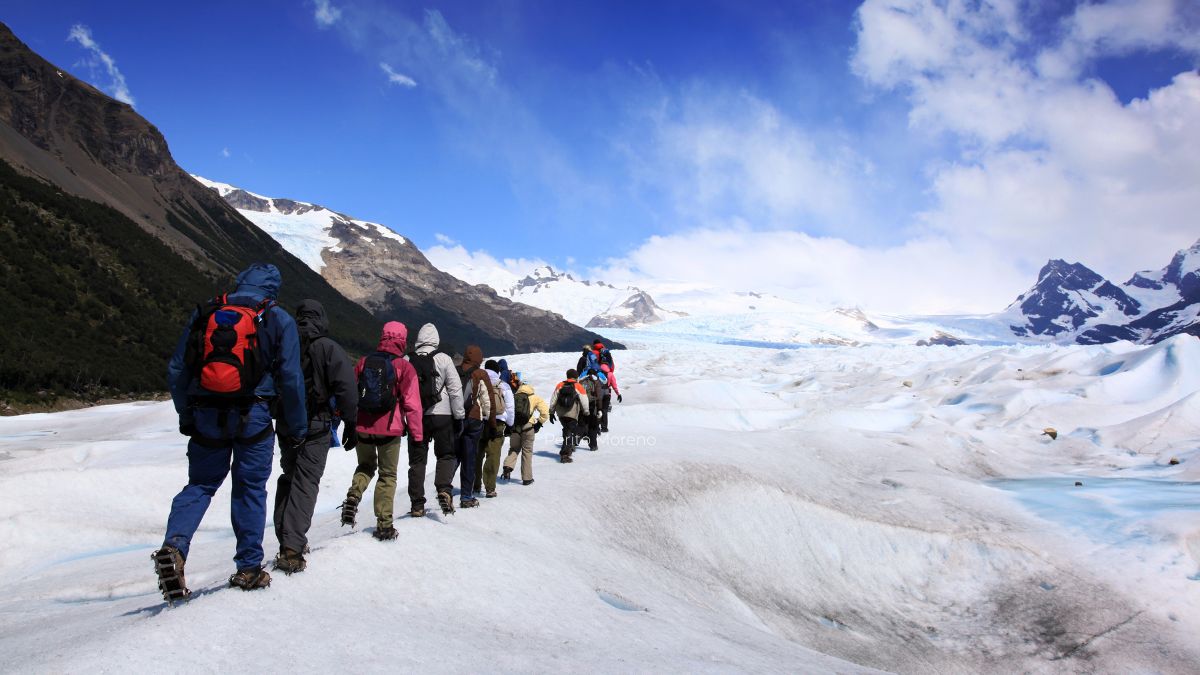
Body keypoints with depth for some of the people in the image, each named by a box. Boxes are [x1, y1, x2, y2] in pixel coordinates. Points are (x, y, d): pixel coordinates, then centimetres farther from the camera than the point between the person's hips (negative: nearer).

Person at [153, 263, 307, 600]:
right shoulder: (279, 320, -1)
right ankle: (249, 569, 14)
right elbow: (291, 379, -3)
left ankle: (174, 546, -9)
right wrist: (297, 428, 6)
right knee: (250, 489, 9)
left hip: (207, 417, 2)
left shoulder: (204, 313, 7)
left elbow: (176, 369, 9)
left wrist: (186, 417, 19)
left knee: (199, 485, 14)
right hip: (253, 417, -2)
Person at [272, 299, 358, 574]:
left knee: (288, 477, 20)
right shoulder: (329, 348, -9)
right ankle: (292, 548, -14)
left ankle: (286, 539, 21)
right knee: (305, 483, -4)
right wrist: (350, 424, -6)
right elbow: (346, 388, -14)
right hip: (316, 427, -5)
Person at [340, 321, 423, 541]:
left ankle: (353, 496, -3)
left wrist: (350, 427, 19)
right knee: (387, 475, 9)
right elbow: (412, 404, -8)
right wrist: (417, 435, -1)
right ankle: (384, 524, 6)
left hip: (363, 428, 3)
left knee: (365, 466, 25)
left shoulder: (363, 362, 4)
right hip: (389, 429, -3)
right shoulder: (404, 367, -7)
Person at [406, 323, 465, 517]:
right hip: (441, 415, -2)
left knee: (417, 459, 9)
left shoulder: (407, 361, 3)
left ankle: (417, 504, 8)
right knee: (446, 455, 9)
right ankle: (444, 489, -16)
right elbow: (455, 389, -5)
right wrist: (459, 415, 3)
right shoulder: (443, 359, -5)